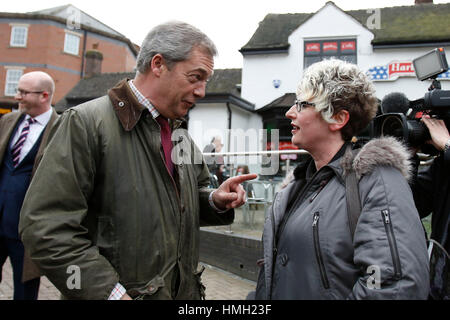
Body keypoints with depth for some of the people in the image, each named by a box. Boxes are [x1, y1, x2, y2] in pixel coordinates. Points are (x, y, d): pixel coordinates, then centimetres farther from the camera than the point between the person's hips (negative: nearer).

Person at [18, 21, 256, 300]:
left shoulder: (182, 137, 9)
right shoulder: (86, 122, -15)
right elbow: (46, 226, -20)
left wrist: (215, 201, -3)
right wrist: (113, 293, -23)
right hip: (113, 291, -6)